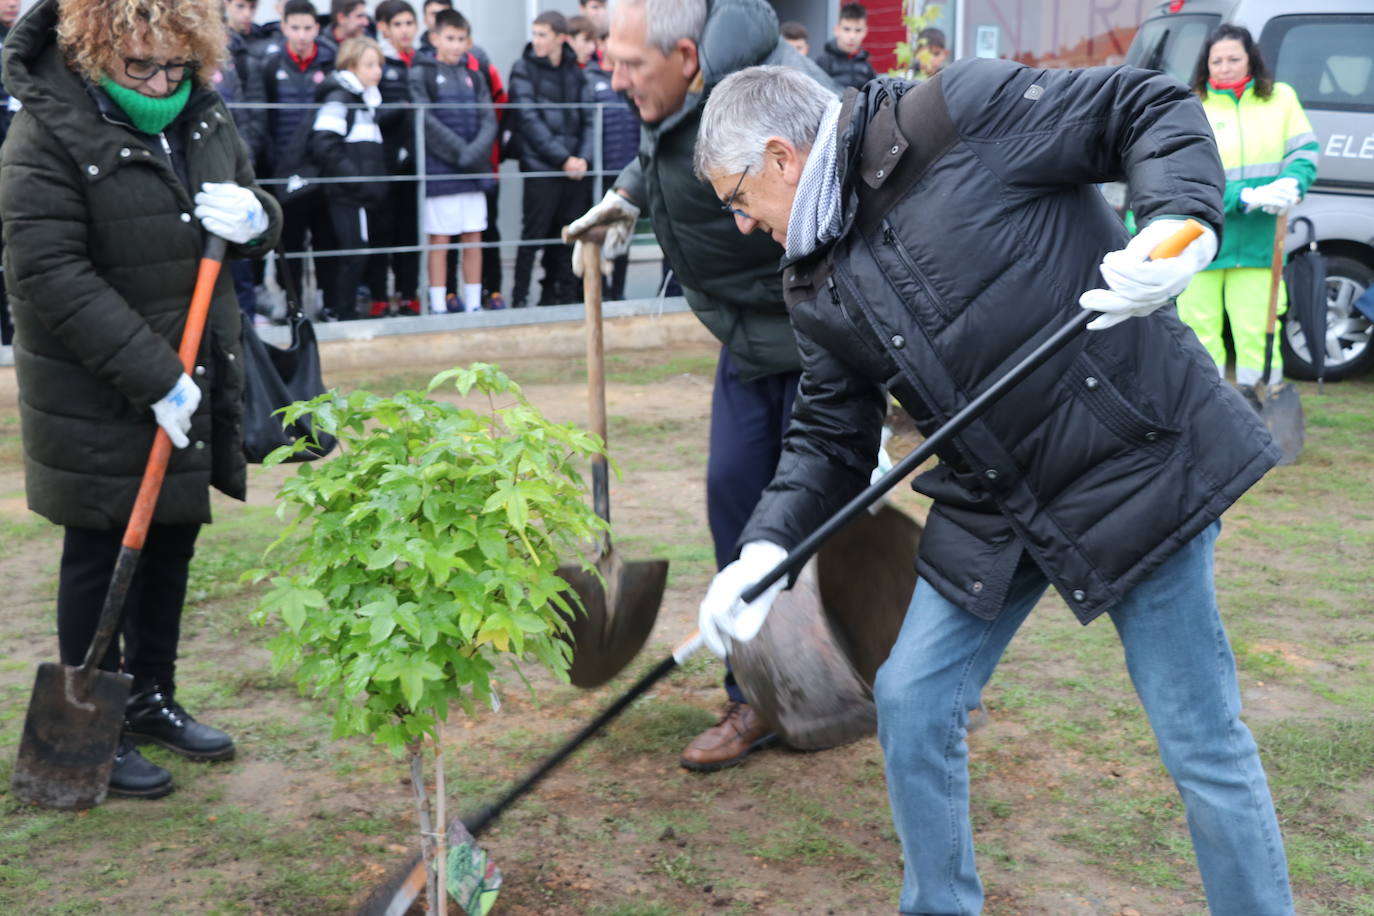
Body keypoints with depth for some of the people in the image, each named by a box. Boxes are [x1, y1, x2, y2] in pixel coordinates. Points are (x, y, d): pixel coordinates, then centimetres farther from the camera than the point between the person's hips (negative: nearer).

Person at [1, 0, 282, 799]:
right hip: (98, 400, -6)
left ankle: (152, 698, 36)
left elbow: (256, 211, 16)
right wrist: (153, 374, -24)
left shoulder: (206, 117, 3)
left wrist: (256, 218, -11)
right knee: (101, 556, 5)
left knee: (173, 546, 17)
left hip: (197, 383, 7)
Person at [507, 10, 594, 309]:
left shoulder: (575, 71, 12)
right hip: (540, 168, -4)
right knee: (533, 235, -3)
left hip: (574, 169, 4)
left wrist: (584, 157, -8)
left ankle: (553, 295, 15)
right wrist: (563, 158, -13)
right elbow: (530, 120, -8)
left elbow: (588, 118, 9)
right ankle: (519, 298, 3)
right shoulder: (524, 69, 0)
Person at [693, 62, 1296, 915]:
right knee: (910, 705, 8)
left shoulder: (964, 113, -15)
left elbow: (1153, 109, -12)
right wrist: (767, 545, -7)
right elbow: (831, 438, 9)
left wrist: (1181, 220, -31)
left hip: (1139, 465, -7)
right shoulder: (821, 292, 6)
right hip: (992, 510, 7)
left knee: (1202, 743, 2)